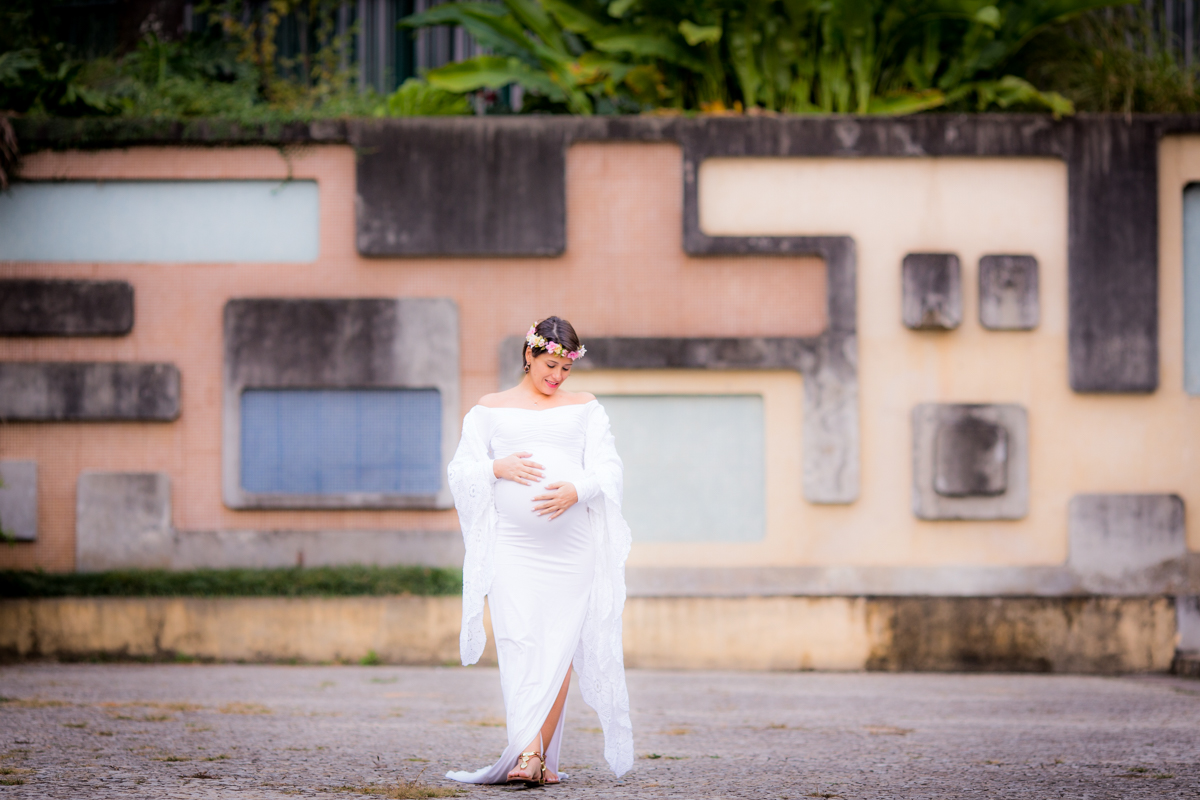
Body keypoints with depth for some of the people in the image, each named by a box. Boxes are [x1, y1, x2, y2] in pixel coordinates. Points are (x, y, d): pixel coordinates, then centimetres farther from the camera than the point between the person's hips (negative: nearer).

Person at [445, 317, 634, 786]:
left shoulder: (584, 408, 15)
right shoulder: (490, 410, 14)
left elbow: (607, 468, 6)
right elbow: (462, 471, 9)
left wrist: (575, 491, -14)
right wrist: (499, 467, -11)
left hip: (571, 547, 1)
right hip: (511, 546, -1)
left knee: (559, 650, -5)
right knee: (518, 643, -13)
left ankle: (541, 758, -3)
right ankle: (527, 753, -19)